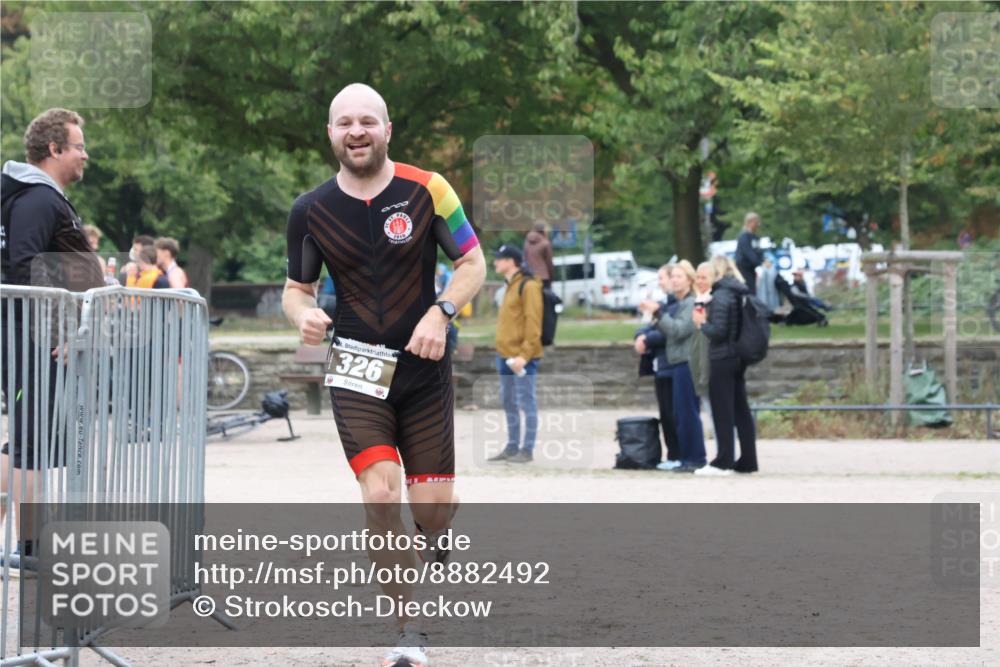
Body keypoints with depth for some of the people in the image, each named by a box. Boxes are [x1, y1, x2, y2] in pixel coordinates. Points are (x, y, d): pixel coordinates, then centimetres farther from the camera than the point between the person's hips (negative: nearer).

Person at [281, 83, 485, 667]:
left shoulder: (426, 190, -6)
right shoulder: (310, 211, -1)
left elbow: (474, 263, 1)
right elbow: (297, 288, 11)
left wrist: (441, 312, -17)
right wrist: (304, 315, -13)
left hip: (425, 368, 0)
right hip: (357, 370, 0)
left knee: (432, 507, 0)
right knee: (380, 496, -17)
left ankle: (440, 531, 41)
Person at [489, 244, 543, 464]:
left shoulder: (528, 286, -11)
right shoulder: (510, 286, 18)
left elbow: (533, 323, -16)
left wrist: (524, 355, -21)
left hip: (522, 357, -10)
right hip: (506, 355, 10)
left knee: (526, 402, -5)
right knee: (508, 402, 13)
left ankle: (527, 450, -2)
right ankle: (512, 447, 20)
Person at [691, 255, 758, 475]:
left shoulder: (720, 296, -15)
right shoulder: (741, 295, 11)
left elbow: (718, 331, -20)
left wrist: (701, 323, -2)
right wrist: (707, 320, 13)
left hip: (722, 359, -8)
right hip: (739, 358, 8)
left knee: (722, 412, -5)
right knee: (741, 410, 11)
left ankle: (723, 462, -4)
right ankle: (748, 460, 13)